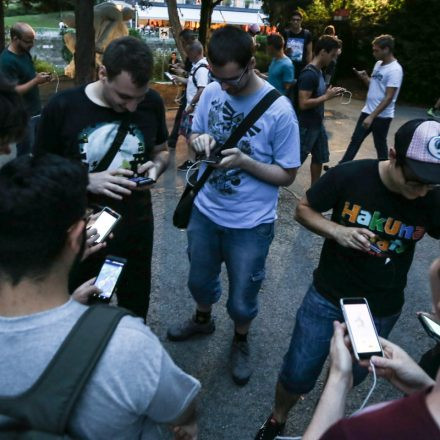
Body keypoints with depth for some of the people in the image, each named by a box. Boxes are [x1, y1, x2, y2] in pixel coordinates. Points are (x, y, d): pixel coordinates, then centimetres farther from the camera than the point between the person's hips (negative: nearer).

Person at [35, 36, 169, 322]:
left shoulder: (153, 103, -8)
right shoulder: (62, 107, -16)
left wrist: (156, 167, -14)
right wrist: (87, 181, -25)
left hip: (136, 227, 2)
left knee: (135, 307, 24)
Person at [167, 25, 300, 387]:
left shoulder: (279, 110, -19)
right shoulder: (212, 91, -6)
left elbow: (287, 175, -12)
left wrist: (245, 161, -28)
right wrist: (200, 140, -16)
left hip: (250, 224, -4)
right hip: (205, 211, 4)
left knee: (241, 301, 13)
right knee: (200, 280, 26)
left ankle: (241, 341, 46)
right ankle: (202, 319, 58)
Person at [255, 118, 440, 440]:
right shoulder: (349, 176, -20)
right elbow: (304, 210, -6)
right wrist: (337, 231, -25)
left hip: (382, 313, 2)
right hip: (327, 299, -2)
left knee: (350, 378, 24)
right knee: (297, 376, 11)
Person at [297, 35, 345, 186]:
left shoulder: (319, 71, 9)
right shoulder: (309, 74, -21)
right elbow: (303, 104, -26)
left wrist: (330, 93, 3)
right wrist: (326, 97, -20)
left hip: (317, 124, 10)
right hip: (306, 126, -10)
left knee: (319, 158, 17)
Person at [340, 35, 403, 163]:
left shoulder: (395, 70, -19)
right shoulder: (379, 64, 7)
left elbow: (388, 98, -23)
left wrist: (372, 117, -25)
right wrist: (364, 77, -2)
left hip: (382, 116, -8)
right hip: (367, 111, 8)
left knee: (380, 146, 5)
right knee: (355, 140, 13)